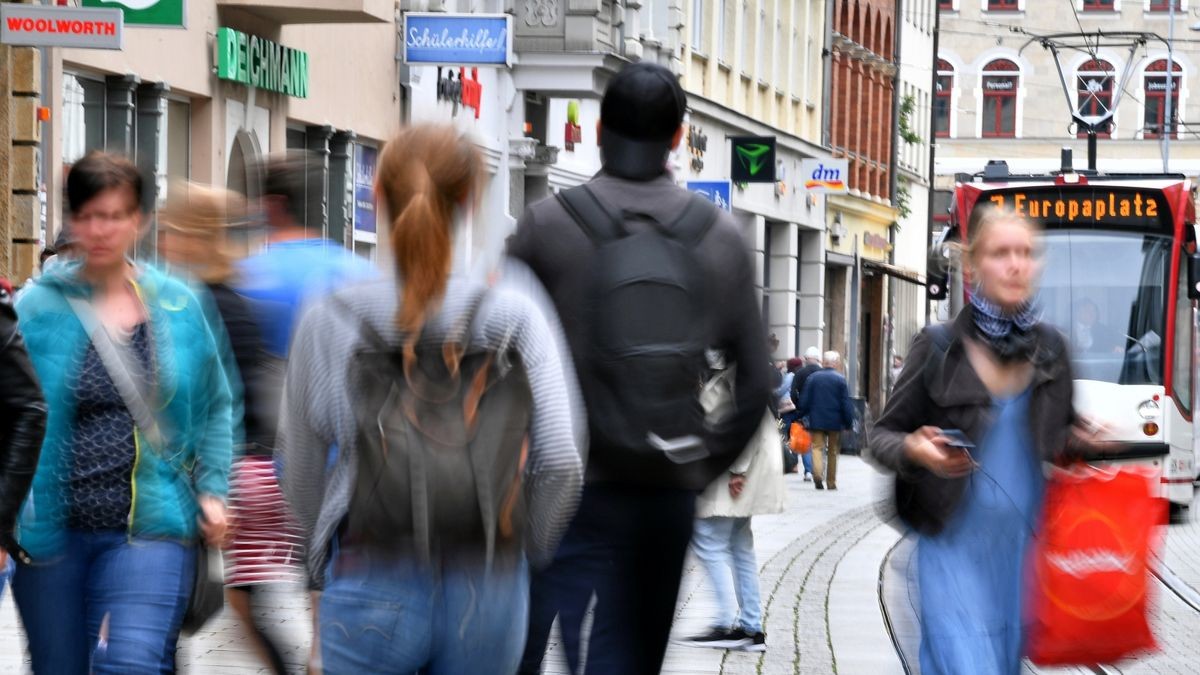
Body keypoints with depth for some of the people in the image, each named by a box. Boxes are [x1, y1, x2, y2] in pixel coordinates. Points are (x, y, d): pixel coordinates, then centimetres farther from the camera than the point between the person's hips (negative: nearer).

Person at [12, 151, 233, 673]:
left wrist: (212, 489, 4)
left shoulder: (178, 306, 6)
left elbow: (213, 407, 15)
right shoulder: (36, 308, -1)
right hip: (52, 532, 1)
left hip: (149, 529, -1)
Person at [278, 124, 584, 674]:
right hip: (486, 592, 1)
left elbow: (300, 473, 4)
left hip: (370, 593, -1)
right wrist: (526, 549, 8)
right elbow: (561, 461, -9)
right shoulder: (517, 318, -5)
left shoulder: (328, 324, -4)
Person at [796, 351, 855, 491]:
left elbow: (804, 400, 1)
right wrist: (849, 422, 1)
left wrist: (800, 415, 12)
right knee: (833, 451, 11)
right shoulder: (840, 379, -5)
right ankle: (831, 482, 15)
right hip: (835, 422, 0)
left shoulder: (813, 377, -1)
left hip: (816, 421, 0)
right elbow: (846, 404, -5)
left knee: (817, 447, 0)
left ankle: (818, 473, -27)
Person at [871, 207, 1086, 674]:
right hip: (954, 543, -4)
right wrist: (914, 450, -21)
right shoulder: (940, 347, -6)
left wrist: (1082, 442, -4)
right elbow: (883, 434, 1)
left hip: (1025, 544, 4)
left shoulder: (1049, 348, 4)